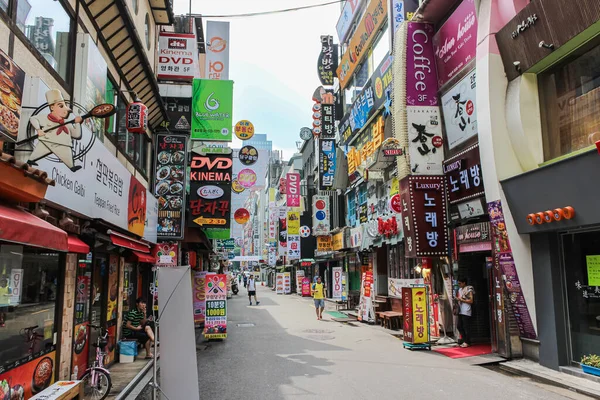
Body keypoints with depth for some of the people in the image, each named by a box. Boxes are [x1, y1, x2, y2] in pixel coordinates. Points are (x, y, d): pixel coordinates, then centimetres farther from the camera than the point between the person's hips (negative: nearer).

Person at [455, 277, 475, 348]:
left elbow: (471, 301, -12)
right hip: (460, 311, 8)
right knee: (459, 326, 9)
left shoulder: (469, 290, -8)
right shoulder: (460, 290, 16)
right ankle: (465, 340, 20)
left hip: (466, 311, -8)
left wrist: (462, 300, -14)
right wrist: (457, 299, 6)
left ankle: (467, 342, 8)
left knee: (466, 327, -2)